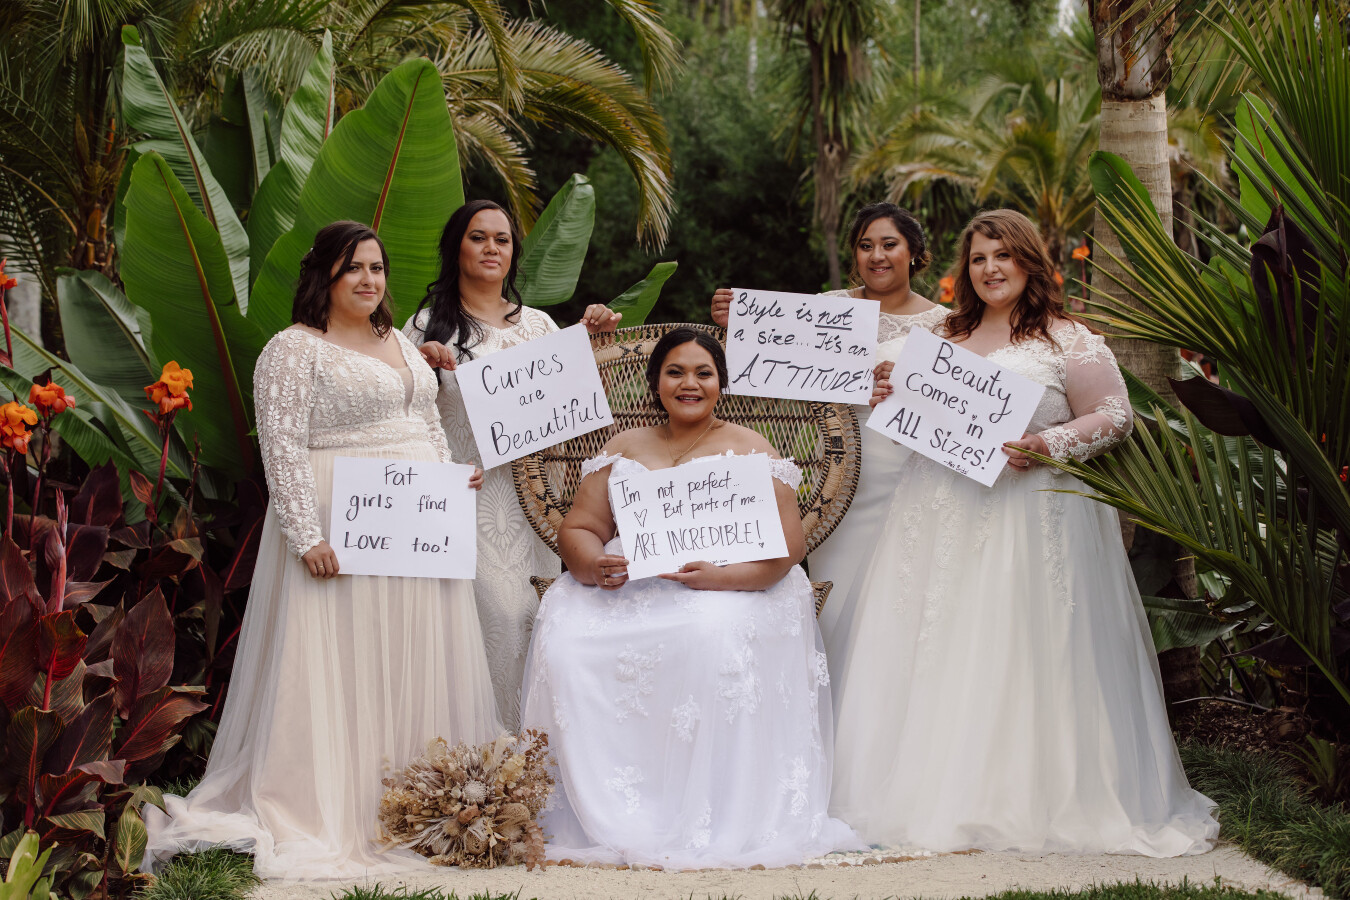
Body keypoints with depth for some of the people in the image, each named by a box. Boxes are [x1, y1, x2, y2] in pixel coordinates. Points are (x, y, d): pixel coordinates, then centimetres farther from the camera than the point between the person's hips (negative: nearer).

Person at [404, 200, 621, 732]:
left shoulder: (537, 324, 15)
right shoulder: (429, 326, 4)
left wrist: (591, 337, 1)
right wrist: (418, 365, -14)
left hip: (529, 489, 4)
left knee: (535, 612, 0)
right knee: (500, 613, -14)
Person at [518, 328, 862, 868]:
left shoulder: (749, 450, 12)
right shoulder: (623, 448, 22)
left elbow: (788, 545, 0)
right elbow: (578, 529, 15)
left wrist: (719, 575, -19)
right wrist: (596, 566, -11)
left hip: (728, 591, -3)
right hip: (625, 588, 3)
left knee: (711, 637, -39)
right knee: (567, 640, -29)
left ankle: (704, 821, -31)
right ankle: (603, 818, -25)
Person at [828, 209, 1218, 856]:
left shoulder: (1067, 341, -2)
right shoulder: (948, 337, 16)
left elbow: (1114, 416, -5)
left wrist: (1047, 446, -17)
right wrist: (895, 400, 5)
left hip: (1028, 511, -5)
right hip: (942, 512, 6)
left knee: (1021, 650, -6)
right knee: (935, 649, 4)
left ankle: (1023, 800, 2)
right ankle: (930, 791, 10)